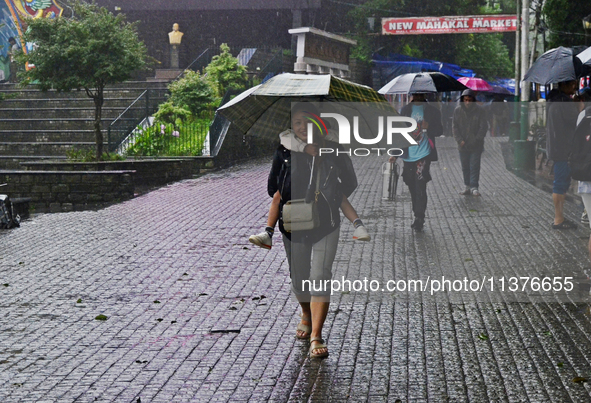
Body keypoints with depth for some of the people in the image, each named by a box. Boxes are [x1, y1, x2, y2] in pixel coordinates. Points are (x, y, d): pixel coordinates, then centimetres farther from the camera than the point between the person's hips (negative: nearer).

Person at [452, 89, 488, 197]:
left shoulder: (480, 111, -4)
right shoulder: (458, 110, 3)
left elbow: (483, 127, -3)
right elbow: (454, 126, 5)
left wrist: (477, 140, -11)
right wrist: (460, 140, -6)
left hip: (476, 145, -3)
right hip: (463, 145, 3)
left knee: (474, 166, -5)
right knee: (465, 167, 8)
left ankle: (474, 187, -2)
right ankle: (467, 187, 15)